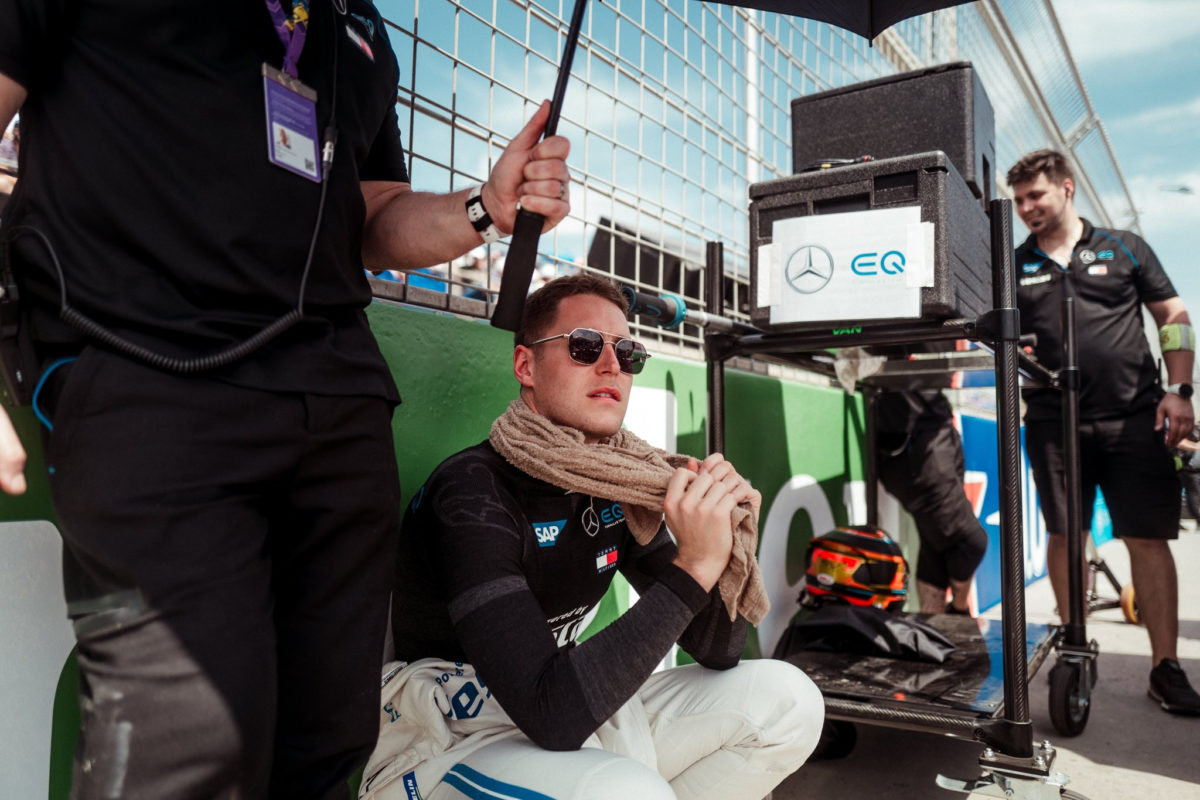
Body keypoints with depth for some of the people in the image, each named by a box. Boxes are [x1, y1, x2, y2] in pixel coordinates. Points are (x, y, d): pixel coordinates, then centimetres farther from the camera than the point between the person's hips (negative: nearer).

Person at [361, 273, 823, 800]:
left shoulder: (619, 486, 0)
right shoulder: (472, 493, -22)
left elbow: (714, 651, 3)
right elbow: (552, 713, -31)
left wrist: (728, 546, -17)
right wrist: (693, 567, -31)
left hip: (576, 718, 7)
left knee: (786, 697, -3)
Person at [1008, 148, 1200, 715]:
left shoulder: (1123, 248, 9)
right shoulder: (1013, 267, 11)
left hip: (1134, 419, -1)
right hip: (1053, 424, 1)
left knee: (1149, 539, 0)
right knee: (1064, 535, 6)